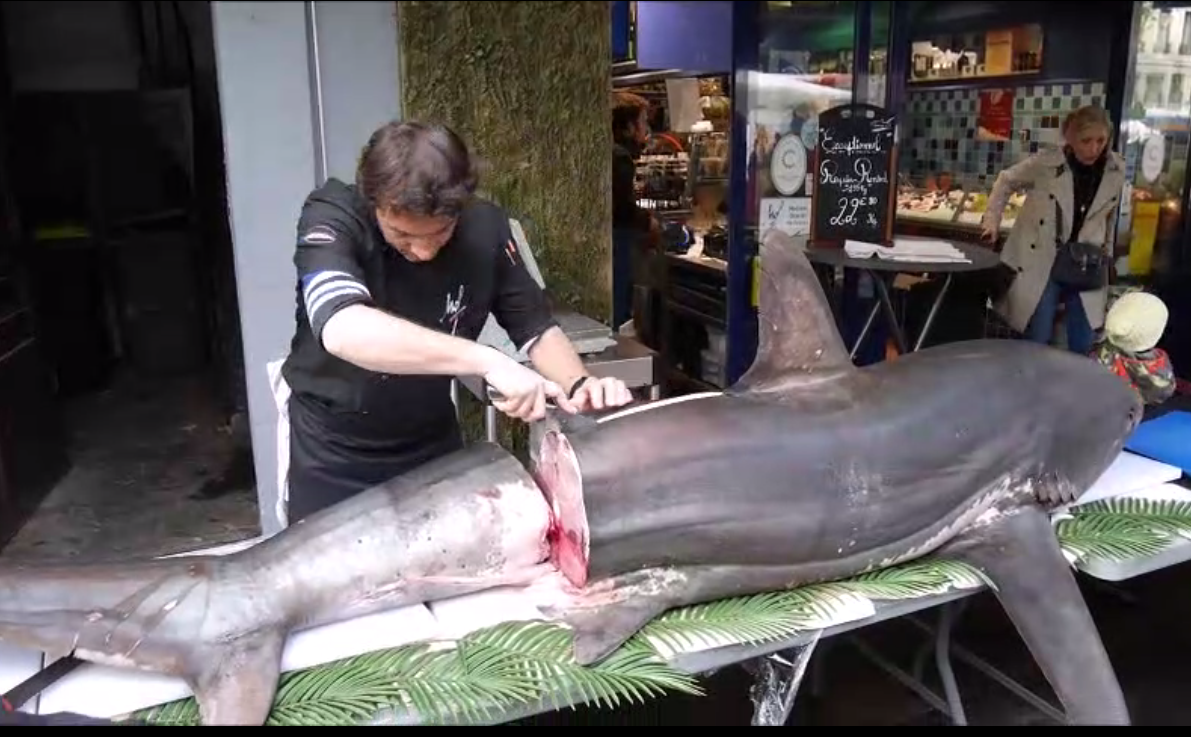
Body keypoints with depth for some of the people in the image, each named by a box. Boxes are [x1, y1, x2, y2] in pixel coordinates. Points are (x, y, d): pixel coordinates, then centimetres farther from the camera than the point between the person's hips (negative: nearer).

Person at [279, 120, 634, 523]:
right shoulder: (332, 217, -25)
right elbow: (343, 331, -43)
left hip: (432, 440, 3)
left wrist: (579, 384, -25)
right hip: (332, 448, -2)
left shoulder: (485, 227, -15)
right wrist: (487, 361, -49)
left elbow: (537, 327, -5)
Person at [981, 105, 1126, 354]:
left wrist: (1108, 253, 14)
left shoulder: (1117, 169, -4)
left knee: (1083, 346, 7)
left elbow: (1109, 214, 11)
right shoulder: (1045, 163, -14)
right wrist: (992, 219, 0)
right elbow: (1006, 180, 4)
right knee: (1037, 341, 1)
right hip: (1041, 263, -3)